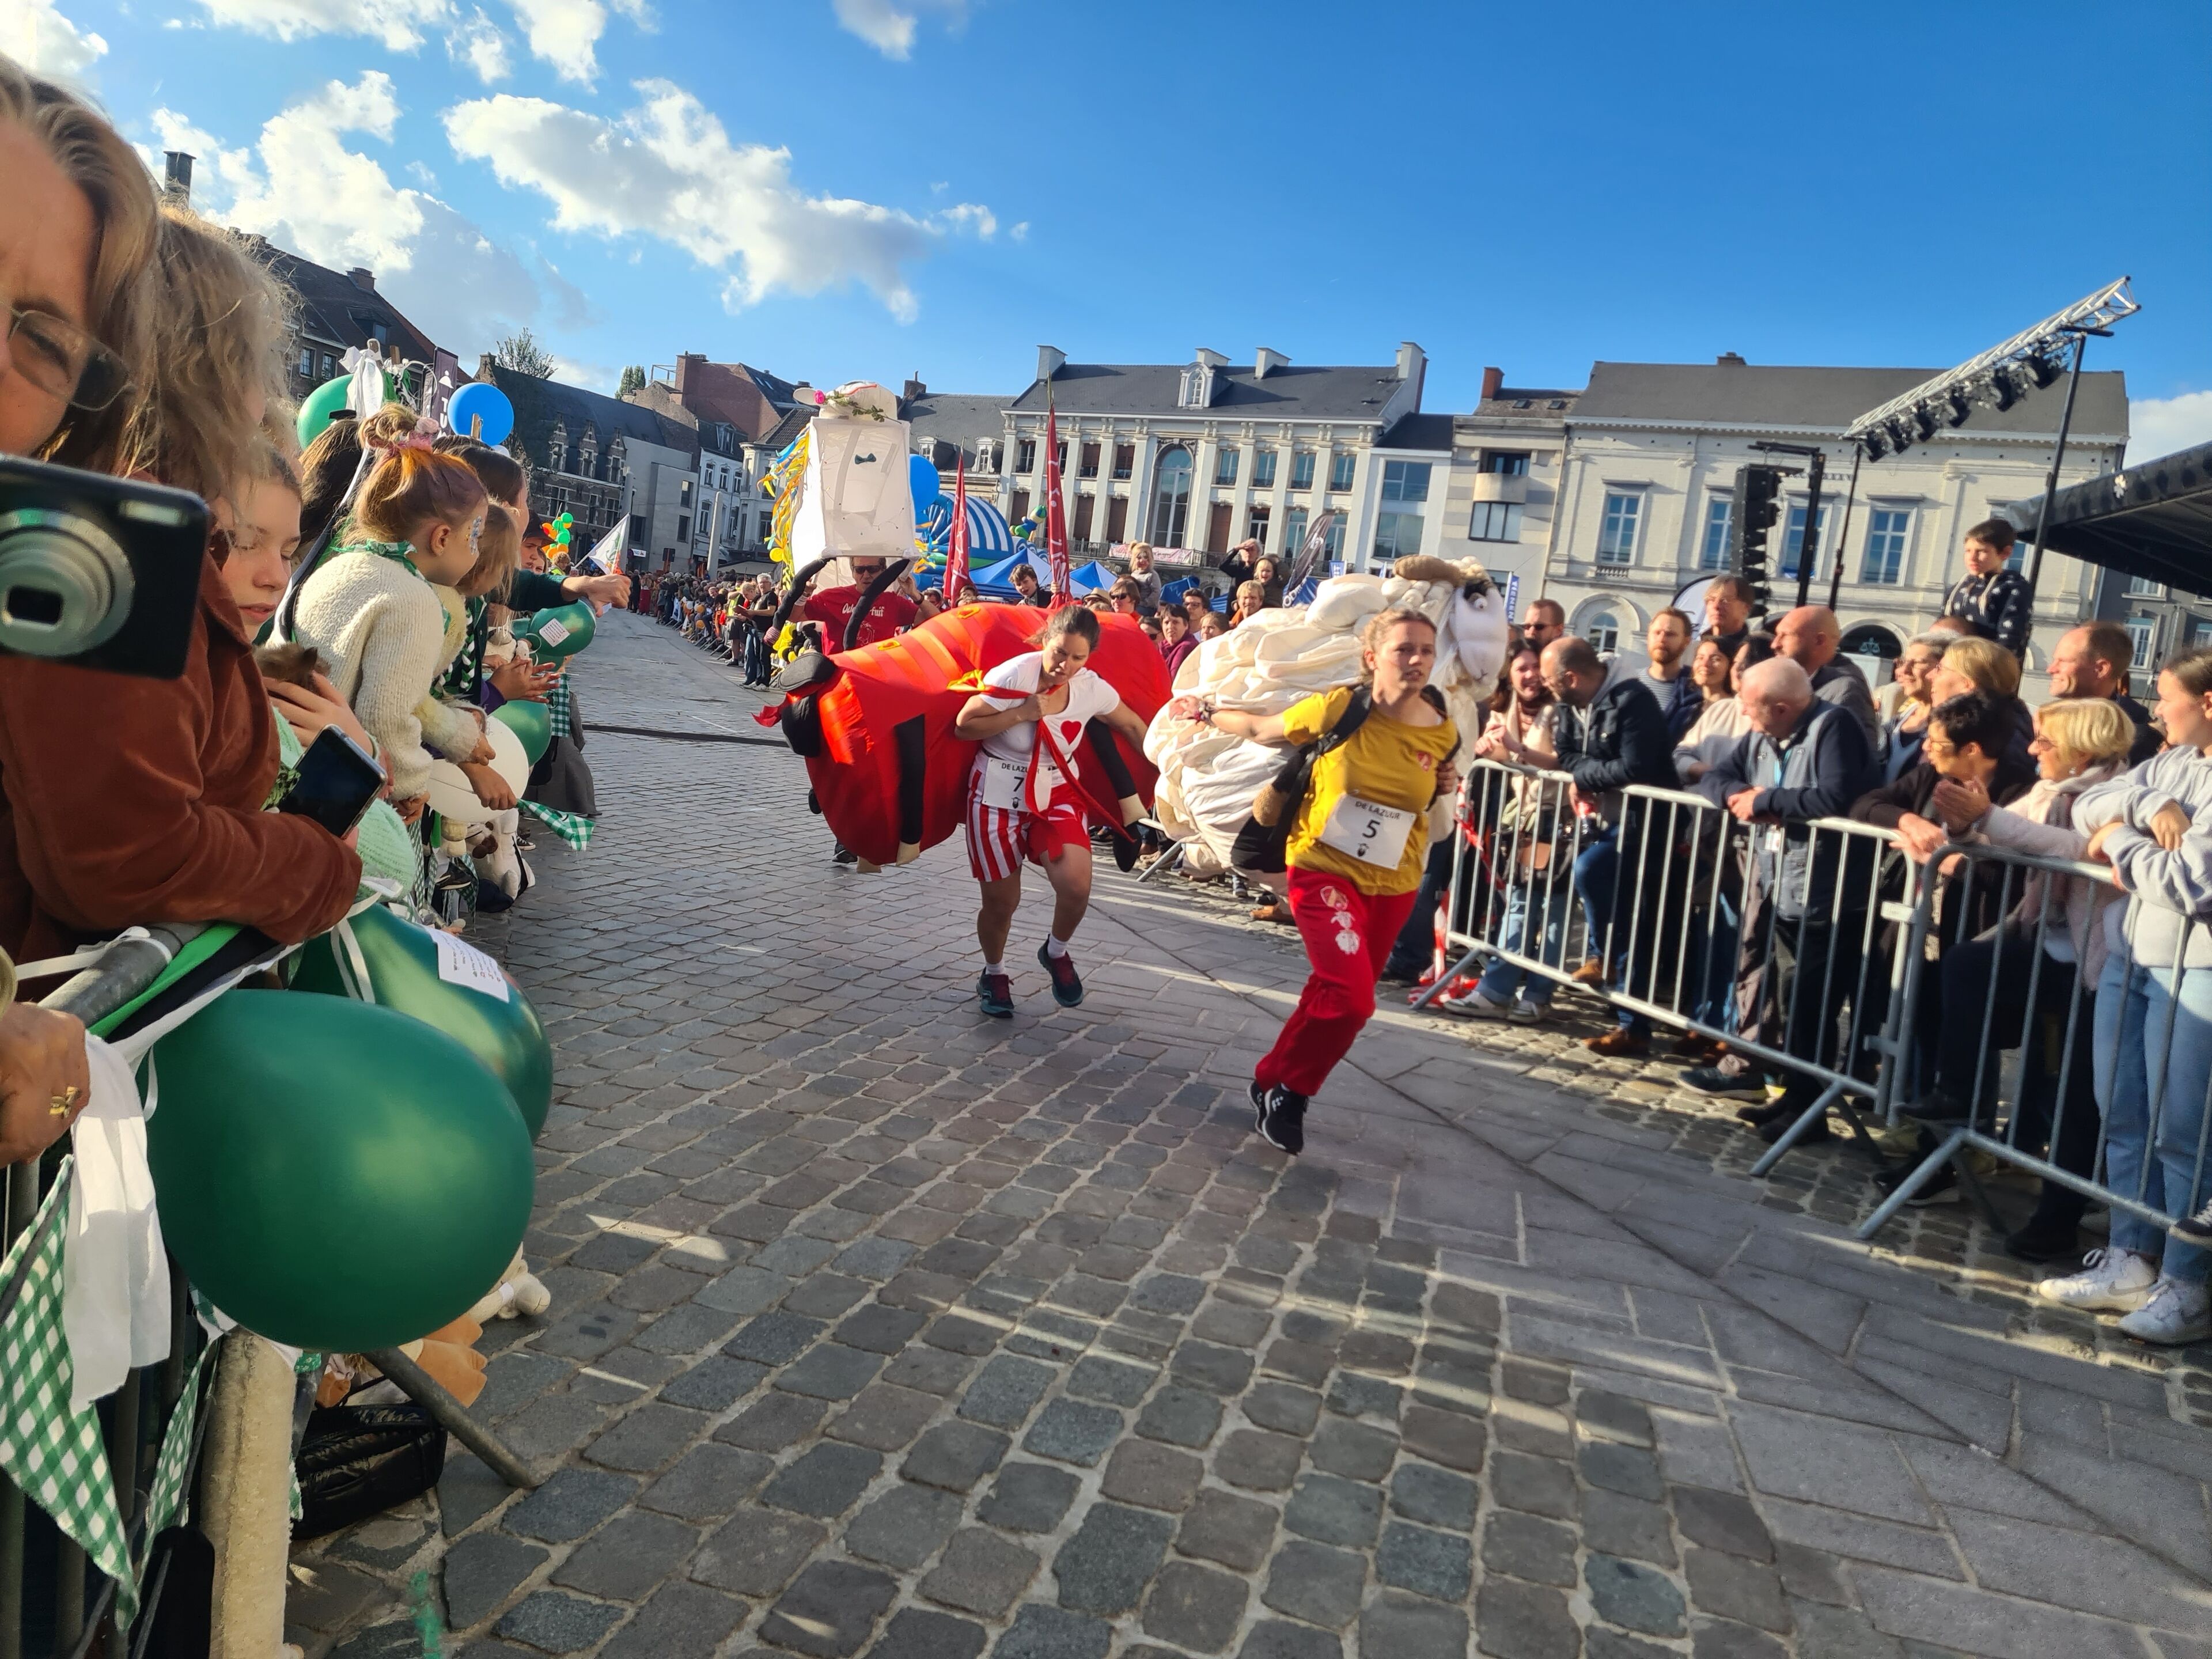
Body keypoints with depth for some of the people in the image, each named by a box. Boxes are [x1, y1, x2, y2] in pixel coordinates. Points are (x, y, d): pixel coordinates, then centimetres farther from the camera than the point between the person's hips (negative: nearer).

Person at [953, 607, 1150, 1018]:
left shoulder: (1092, 688, -9)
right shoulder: (1014, 675, -19)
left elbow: (1134, 727, 7)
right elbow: (963, 726, -18)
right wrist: (1022, 714, -25)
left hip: (1057, 794, 2)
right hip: (999, 796, -2)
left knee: (1077, 886, -19)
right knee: (1002, 901, 3)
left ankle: (1056, 953, 14)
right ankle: (994, 974, 34)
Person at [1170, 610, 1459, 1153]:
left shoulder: (1443, 733, -5)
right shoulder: (1341, 707, -16)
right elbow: (1262, 728, 1)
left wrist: (1444, 789, -4)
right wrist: (1205, 713, 11)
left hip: (1393, 885, 5)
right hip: (1323, 868, -4)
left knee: (1333, 996, 14)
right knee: (1350, 997, -19)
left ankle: (1273, 1083, 37)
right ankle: (1289, 1091, 5)